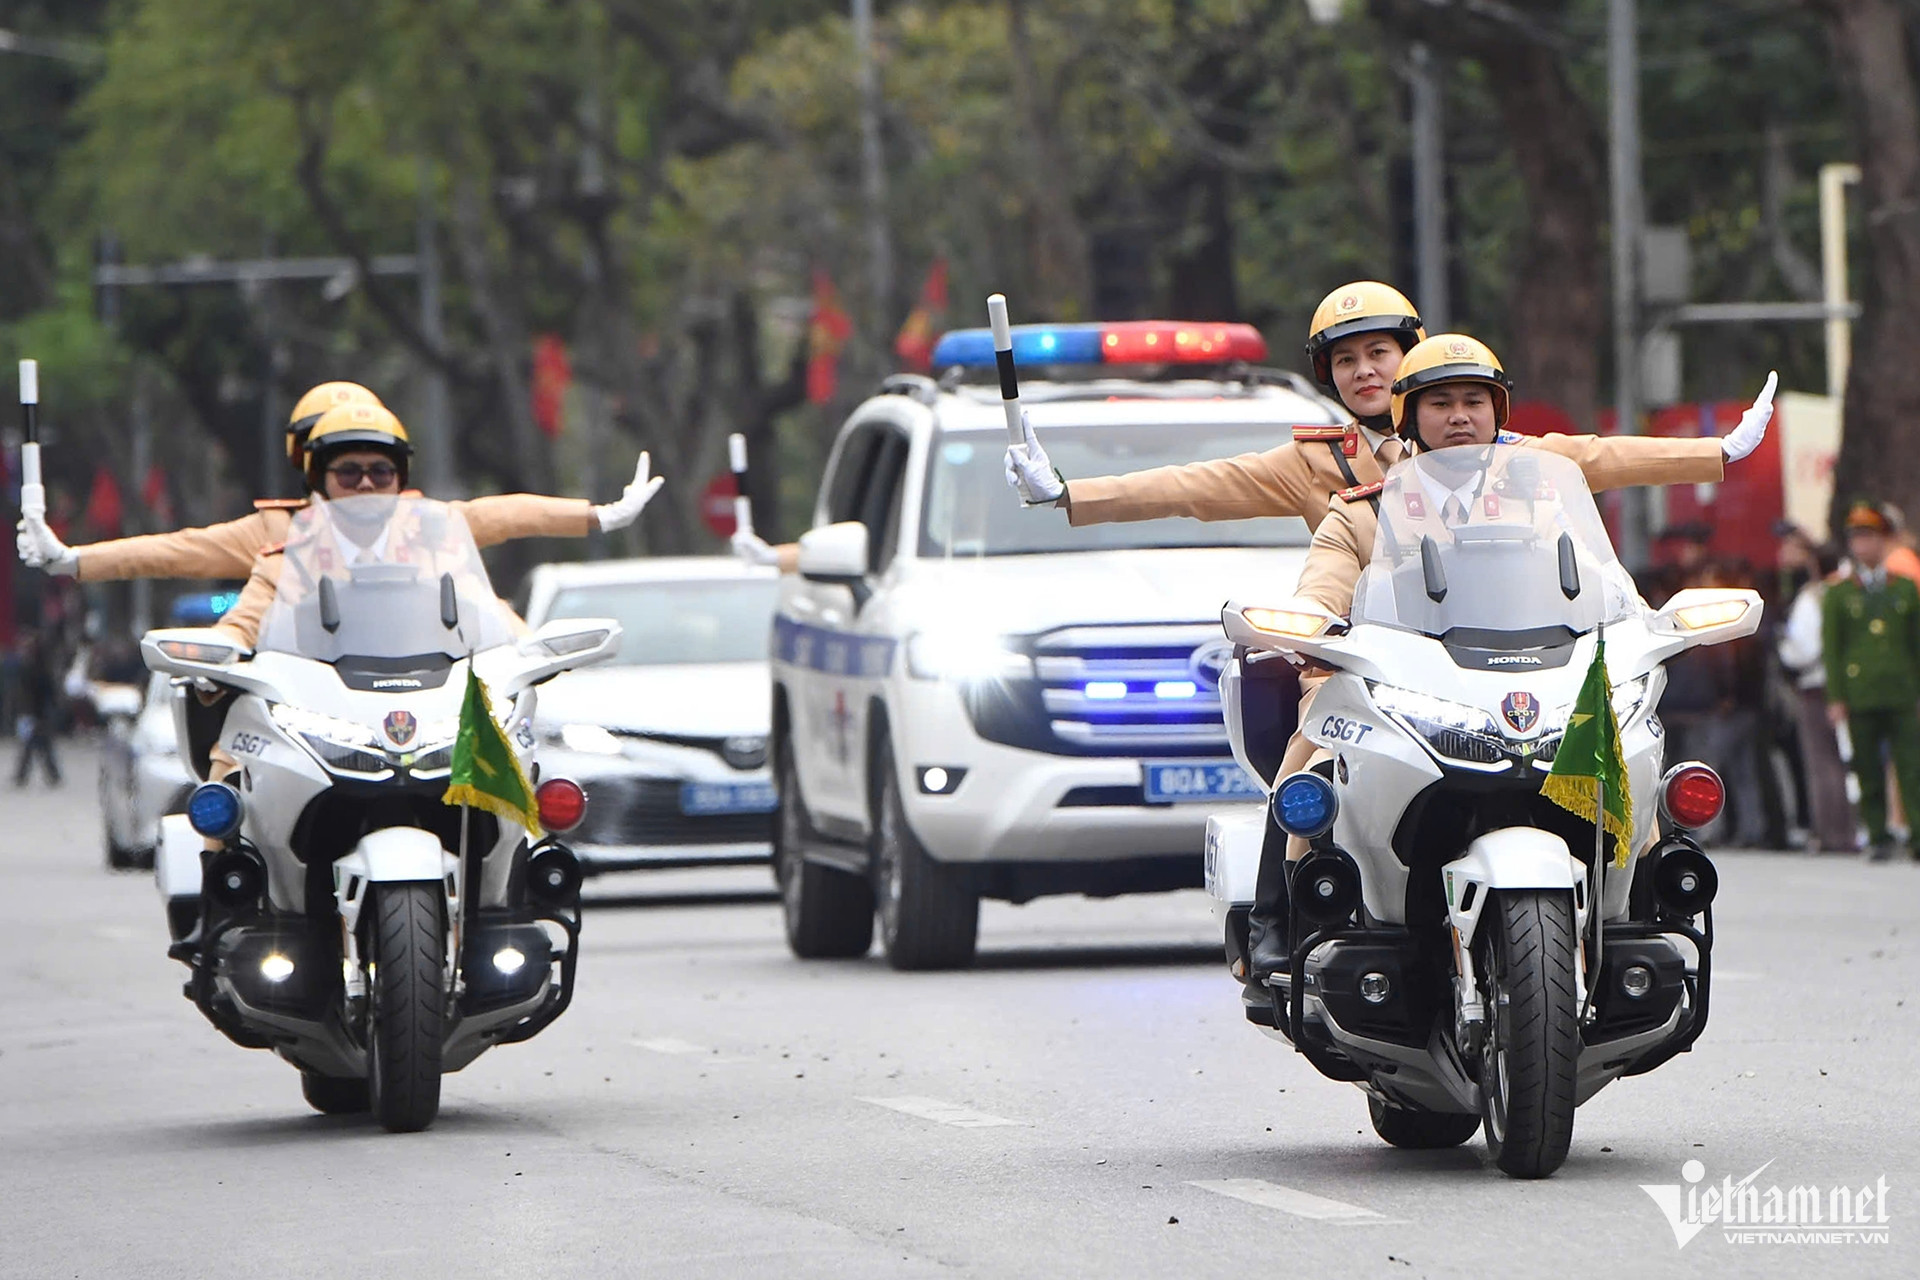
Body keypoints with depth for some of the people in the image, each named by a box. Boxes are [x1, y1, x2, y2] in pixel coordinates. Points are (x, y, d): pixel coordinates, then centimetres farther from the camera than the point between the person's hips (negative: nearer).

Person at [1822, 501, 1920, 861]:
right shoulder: (1838, 594, 8)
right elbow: (1830, 648, 6)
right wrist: (1835, 698, -2)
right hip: (1859, 695, 0)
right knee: (1869, 775, 0)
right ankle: (1878, 838, 7)